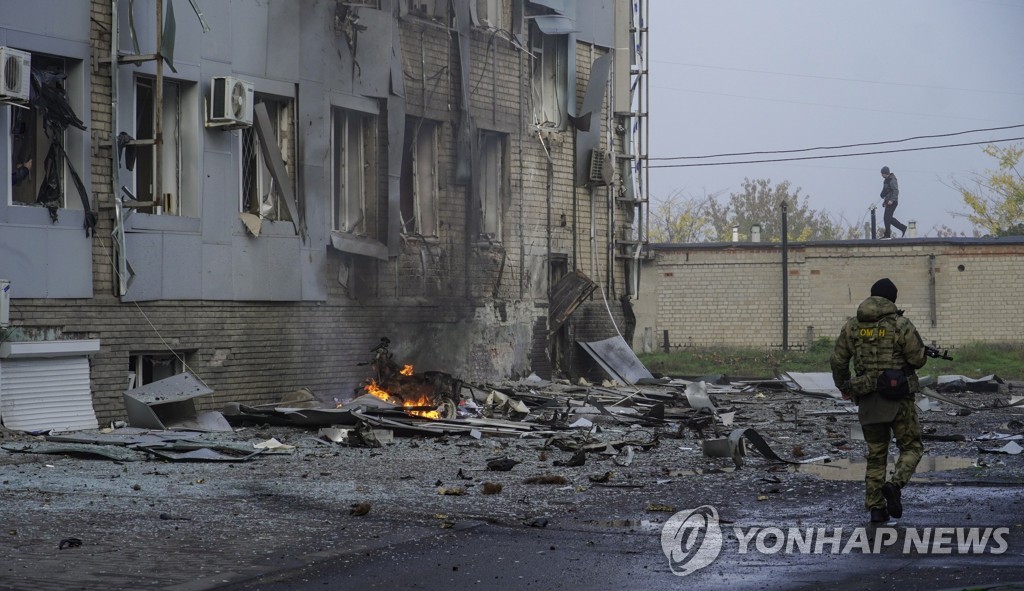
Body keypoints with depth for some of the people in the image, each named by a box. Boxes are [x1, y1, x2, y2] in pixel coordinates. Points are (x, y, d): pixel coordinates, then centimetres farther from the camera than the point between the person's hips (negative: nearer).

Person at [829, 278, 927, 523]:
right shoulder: (901, 324, -8)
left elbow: (838, 361, 8)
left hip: (867, 399, 4)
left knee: (876, 454, 13)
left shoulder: (852, 325, 4)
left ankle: (875, 507, 7)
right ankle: (895, 485, -16)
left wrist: (843, 387, 24)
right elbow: (918, 359, -9)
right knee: (911, 447, 9)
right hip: (898, 397, -4)